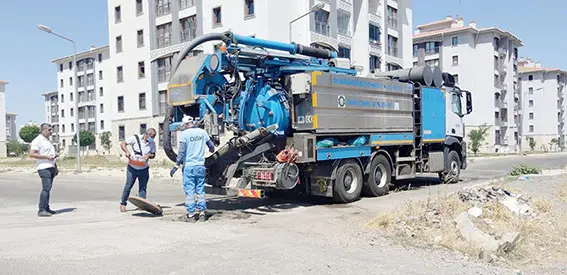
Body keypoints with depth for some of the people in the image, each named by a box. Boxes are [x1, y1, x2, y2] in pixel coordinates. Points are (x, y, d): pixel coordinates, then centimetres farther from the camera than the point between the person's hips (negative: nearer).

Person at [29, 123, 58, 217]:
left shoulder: (47, 140, 21)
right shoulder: (38, 140, -8)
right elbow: (32, 154, -16)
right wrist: (47, 157, -20)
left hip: (51, 167, 9)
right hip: (44, 168, -9)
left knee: (48, 188, 10)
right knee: (46, 188, -15)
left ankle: (46, 208, 15)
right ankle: (41, 210, -14)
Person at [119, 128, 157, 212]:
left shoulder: (152, 143, 3)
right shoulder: (135, 138, -7)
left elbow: (153, 155, 8)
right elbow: (122, 144, -4)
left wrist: (148, 155, -15)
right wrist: (127, 151, -22)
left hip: (144, 169, 3)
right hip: (132, 168, -3)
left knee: (142, 188, 2)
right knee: (128, 186, 0)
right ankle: (123, 204, 12)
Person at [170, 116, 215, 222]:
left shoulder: (184, 133, -7)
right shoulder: (202, 132, 6)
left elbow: (182, 151, -12)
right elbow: (211, 146, 16)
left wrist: (176, 165, -8)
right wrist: (211, 150, 40)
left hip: (188, 166, -4)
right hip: (200, 166, 4)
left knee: (189, 191, 2)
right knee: (201, 190, 11)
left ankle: (191, 214, 4)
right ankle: (202, 213, 13)